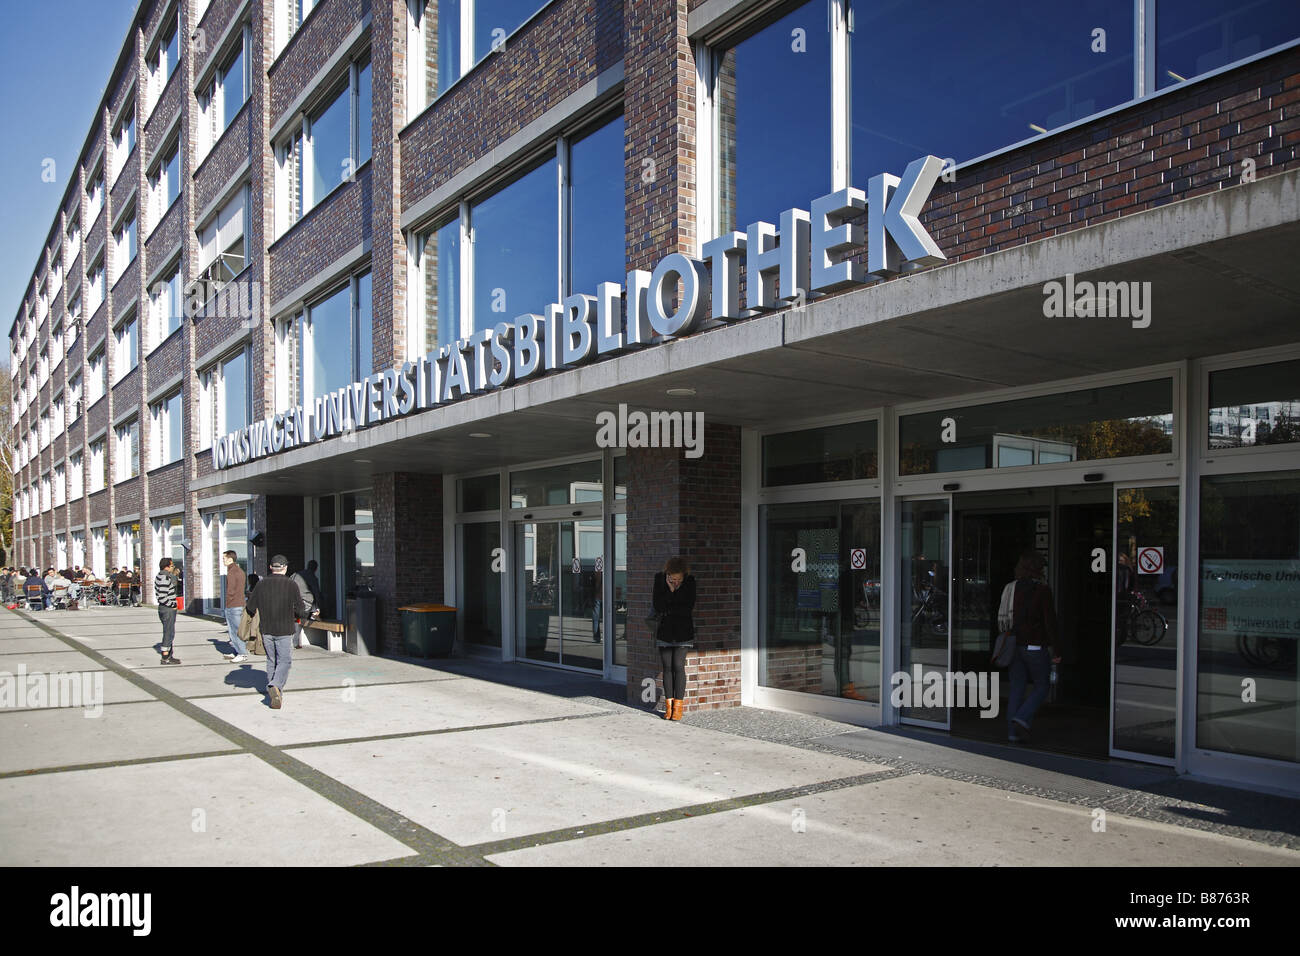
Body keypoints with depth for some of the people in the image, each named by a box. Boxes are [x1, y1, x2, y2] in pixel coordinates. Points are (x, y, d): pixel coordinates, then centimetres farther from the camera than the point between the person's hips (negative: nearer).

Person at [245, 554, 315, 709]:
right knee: (284, 661, 2)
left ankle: (273, 694, 20)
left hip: (266, 630, 3)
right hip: (284, 631, -3)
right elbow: (300, 611, -8)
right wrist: (310, 613, 13)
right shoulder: (291, 585, -8)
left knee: (271, 661, 15)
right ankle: (275, 686, -23)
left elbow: (250, 609, 3)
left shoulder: (261, 584, 0)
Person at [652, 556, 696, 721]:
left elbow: (688, 608, -9)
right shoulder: (660, 579, -3)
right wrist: (670, 590, -18)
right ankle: (669, 704, 8)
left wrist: (668, 610, -9)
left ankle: (678, 705, -1)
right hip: (665, 631, 2)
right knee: (667, 666, 1)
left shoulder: (690, 581, -7)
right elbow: (658, 607, -8)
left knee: (678, 666, -8)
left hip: (683, 631, -2)